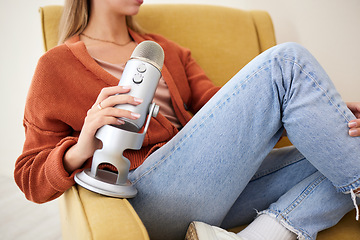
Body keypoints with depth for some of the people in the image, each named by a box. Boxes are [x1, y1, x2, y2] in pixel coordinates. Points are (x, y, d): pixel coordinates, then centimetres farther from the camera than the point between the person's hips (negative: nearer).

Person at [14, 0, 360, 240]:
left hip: (216, 184, 7)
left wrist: (325, 115, -3)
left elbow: (216, 104, 10)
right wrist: (81, 150, -20)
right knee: (285, 61, -17)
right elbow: (30, 179, 5)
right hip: (149, 197, -7)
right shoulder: (57, 66, 7)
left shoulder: (163, 50, 23)